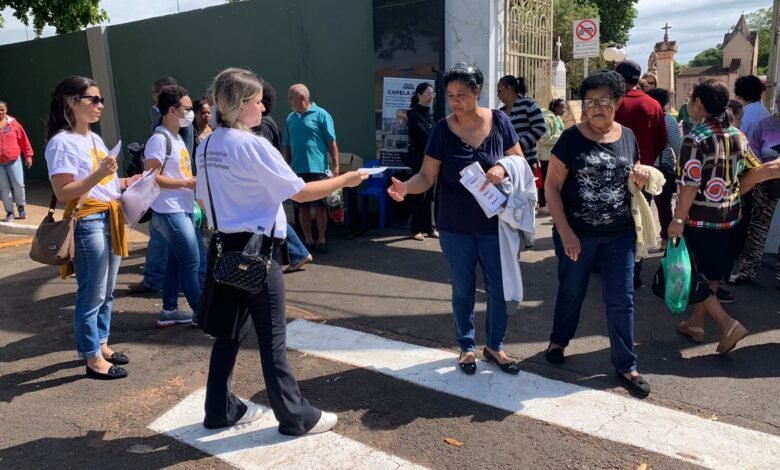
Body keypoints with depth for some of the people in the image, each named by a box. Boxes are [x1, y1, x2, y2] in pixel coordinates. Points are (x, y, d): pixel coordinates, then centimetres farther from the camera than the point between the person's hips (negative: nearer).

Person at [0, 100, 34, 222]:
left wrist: (28, 155, 2)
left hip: (14, 160, 0)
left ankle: (21, 206, 21)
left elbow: (23, 139, 3)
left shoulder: (13, 123, -1)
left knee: (18, 184, -3)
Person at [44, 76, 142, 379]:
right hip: (87, 224, -9)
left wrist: (126, 183, 6)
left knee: (106, 292, 16)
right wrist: (99, 174, -28)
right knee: (92, 294, -1)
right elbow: (62, 193, -19)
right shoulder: (63, 142, -13)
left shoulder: (94, 138, 14)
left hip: (109, 219, 9)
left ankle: (101, 345, 30)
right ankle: (93, 359, 11)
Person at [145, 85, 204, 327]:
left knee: (176, 262, 15)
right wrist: (188, 183, -19)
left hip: (183, 210, 10)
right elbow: (152, 178, -21)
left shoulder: (176, 138, 15)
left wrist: (196, 180, 8)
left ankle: (169, 311, 25)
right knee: (192, 262, -4)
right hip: (170, 212, -10)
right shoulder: (159, 139, -15)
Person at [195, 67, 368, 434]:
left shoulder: (206, 147, 8)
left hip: (225, 248, 8)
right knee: (272, 337, 2)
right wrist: (345, 180, -4)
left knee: (229, 333, 17)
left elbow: (203, 200, 15)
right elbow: (300, 192, -15)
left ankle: (221, 410, 29)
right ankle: (296, 416, 15)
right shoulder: (254, 146, -16)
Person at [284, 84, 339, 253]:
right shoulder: (291, 118, 10)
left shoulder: (320, 115, -4)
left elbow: (331, 143, -4)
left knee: (320, 207, 3)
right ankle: (308, 240, 20)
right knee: (302, 207, 9)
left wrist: (335, 166, -9)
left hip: (317, 169, -4)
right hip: (297, 170, 5)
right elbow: (287, 146, 15)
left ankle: (321, 240, 15)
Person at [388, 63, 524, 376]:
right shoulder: (442, 130, -8)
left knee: (498, 289, 11)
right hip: (455, 228, -1)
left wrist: (504, 168, -20)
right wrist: (406, 187, -31)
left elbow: (520, 159, 3)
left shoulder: (499, 121, -5)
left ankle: (494, 346, 33)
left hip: (494, 224, 1)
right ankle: (467, 347, 33)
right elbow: (427, 176, -9)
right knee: (463, 290, 13)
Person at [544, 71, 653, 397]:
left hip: (620, 235, 3)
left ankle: (626, 365, 22)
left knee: (621, 300, 7)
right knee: (571, 293, 16)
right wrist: (566, 232, -15)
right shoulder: (571, 138, -9)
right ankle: (559, 340, 41)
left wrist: (640, 178, -7)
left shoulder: (628, 137, 3)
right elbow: (552, 187, -10)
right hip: (576, 234, -2)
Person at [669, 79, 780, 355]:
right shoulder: (738, 136, 4)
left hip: (700, 218, -7)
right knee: (710, 275, 18)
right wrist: (732, 195, 8)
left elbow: (690, 186, -20)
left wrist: (677, 220, -16)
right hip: (729, 217, 7)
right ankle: (696, 324, 29)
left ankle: (728, 325, -2)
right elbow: (758, 173, 3)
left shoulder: (695, 139, -17)